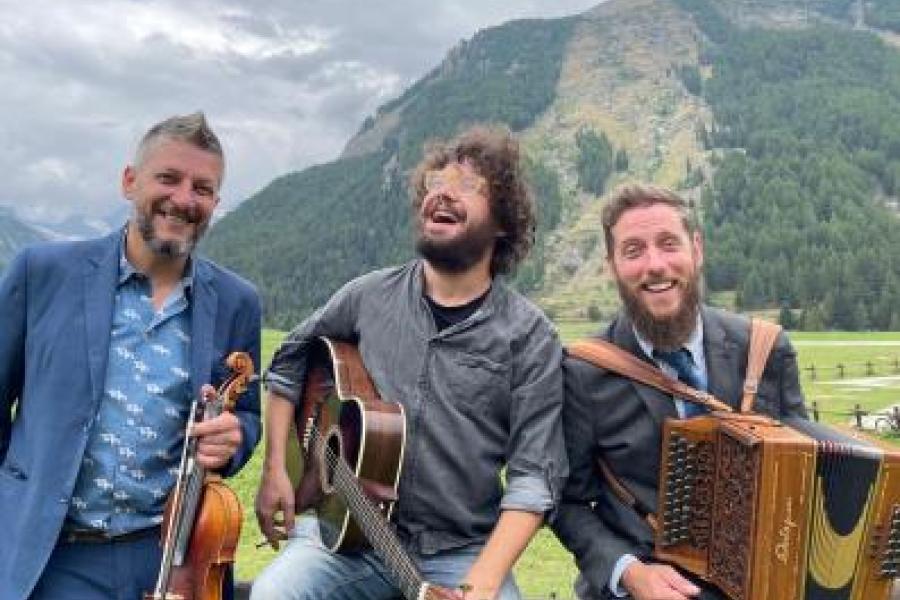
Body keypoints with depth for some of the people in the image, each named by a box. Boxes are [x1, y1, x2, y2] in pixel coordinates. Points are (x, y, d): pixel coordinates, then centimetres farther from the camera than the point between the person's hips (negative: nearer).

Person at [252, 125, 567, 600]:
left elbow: (534, 477, -9)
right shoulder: (368, 296, 4)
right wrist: (275, 470, 9)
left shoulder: (530, 337, -5)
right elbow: (287, 364, 19)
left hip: (461, 552, -1)